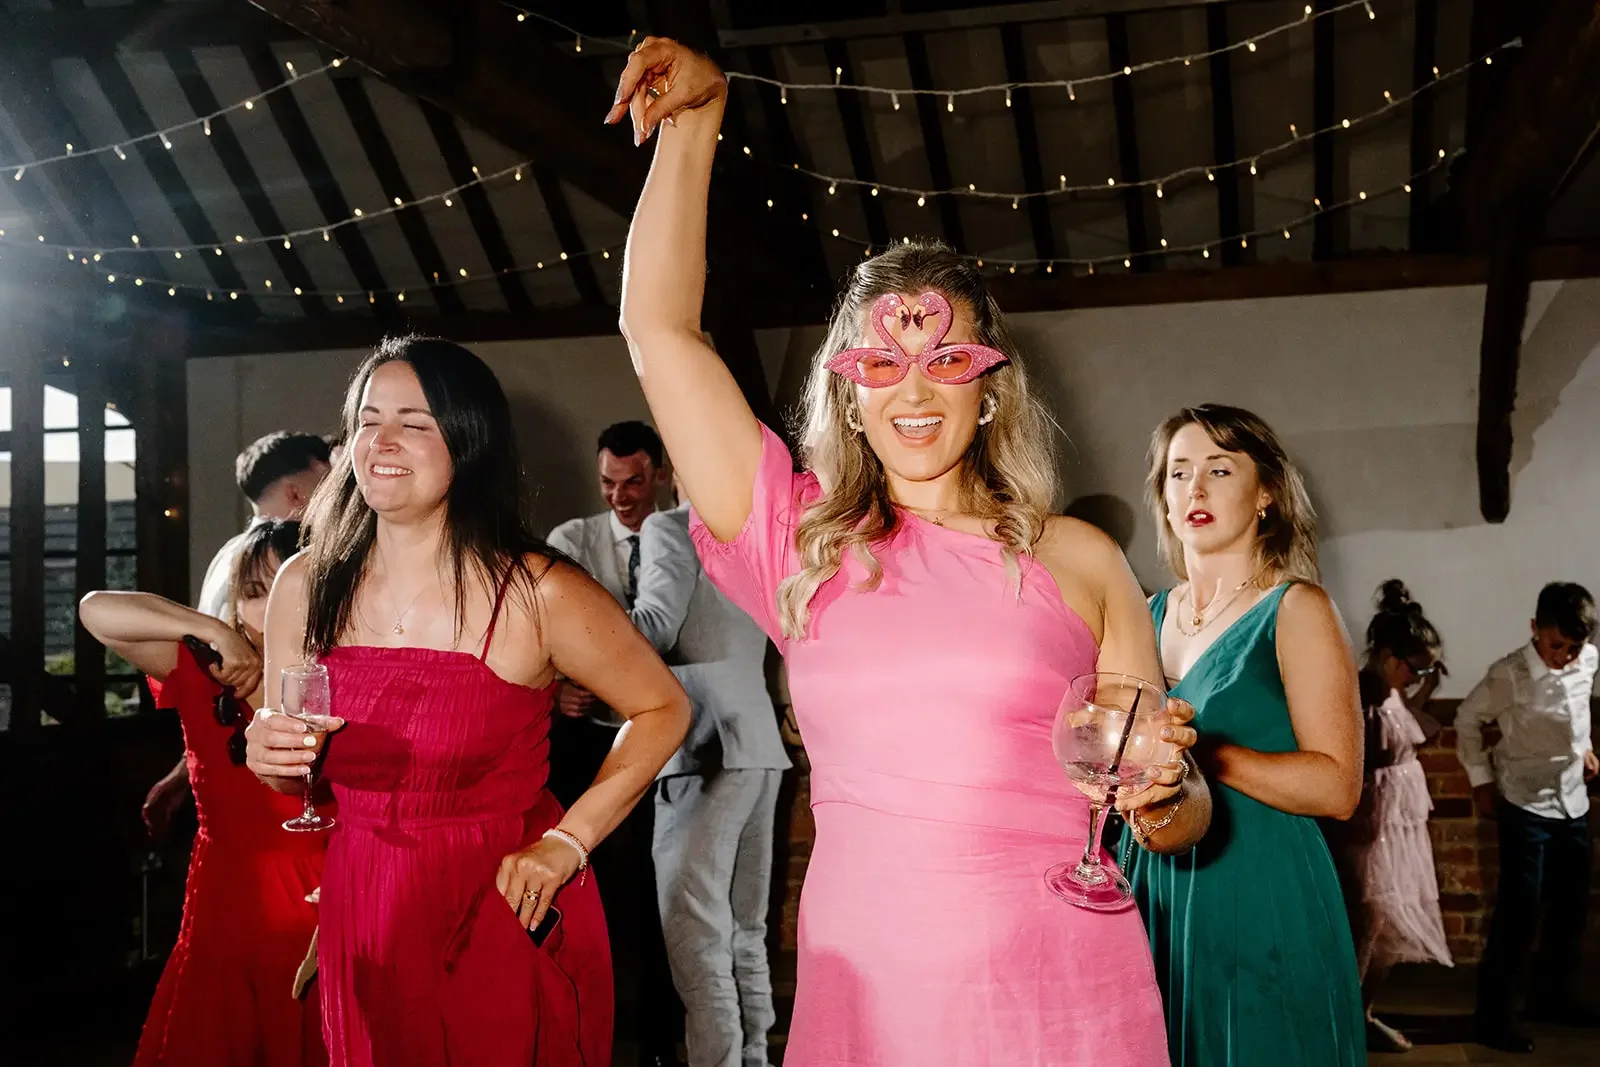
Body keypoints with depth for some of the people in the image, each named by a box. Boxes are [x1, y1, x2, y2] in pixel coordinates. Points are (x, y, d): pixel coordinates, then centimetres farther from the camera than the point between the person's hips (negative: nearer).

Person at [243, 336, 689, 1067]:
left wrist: (570, 840, -9)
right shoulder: (304, 587, -2)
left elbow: (663, 710, -3)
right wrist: (271, 757, -12)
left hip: (508, 920, -3)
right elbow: (295, 778, 11)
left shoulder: (538, 593, -14)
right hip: (365, 922, 4)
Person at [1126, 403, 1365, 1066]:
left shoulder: (1294, 610, -6)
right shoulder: (1152, 613, 11)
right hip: (1157, 896, 5)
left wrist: (1199, 751, -21)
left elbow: (1337, 788, -14)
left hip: (1261, 903, -5)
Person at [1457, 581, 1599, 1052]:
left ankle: (1554, 995, 32)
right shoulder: (1509, 674, -19)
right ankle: (1495, 1016, 3)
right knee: (1519, 913, -6)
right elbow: (1467, 720, -5)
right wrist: (1481, 781, -4)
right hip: (1526, 806, -6)